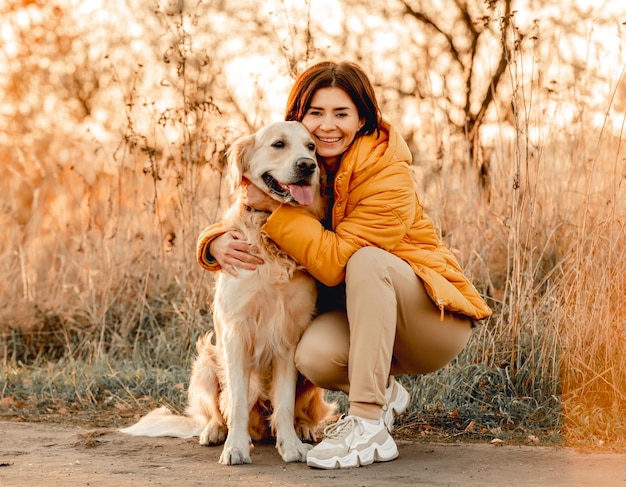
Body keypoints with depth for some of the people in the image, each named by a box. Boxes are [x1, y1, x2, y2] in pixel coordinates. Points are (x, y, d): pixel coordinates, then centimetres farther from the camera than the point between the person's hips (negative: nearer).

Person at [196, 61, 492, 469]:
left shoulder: (388, 175, -21)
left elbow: (335, 261, -26)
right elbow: (242, 218, 4)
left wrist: (276, 206, -25)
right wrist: (218, 242, -19)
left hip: (437, 316, -4)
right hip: (364, 319, 5)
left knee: (367, 259, -33)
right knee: (314, 355, -28)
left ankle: (371, 428, -30)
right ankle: (385, 394, 8)